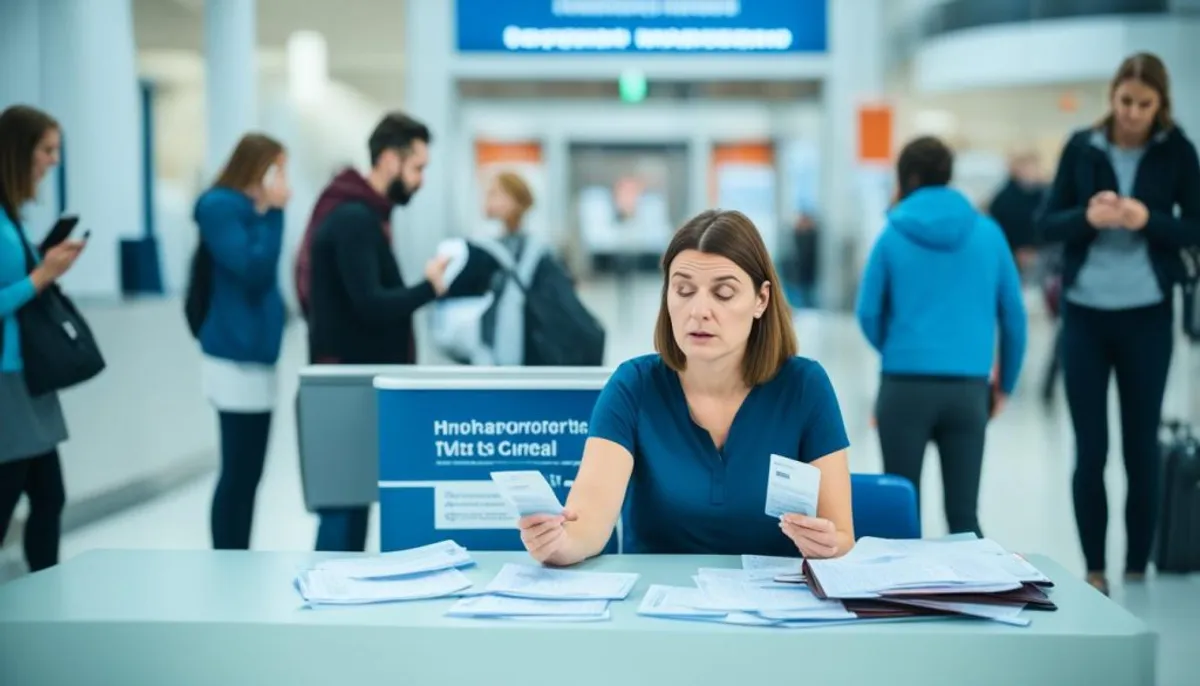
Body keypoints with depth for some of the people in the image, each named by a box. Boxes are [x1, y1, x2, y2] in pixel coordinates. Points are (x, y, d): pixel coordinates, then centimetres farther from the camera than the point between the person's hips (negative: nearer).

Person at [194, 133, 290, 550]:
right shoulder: (220, 207, -9)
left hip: (252, 351, 9)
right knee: (238, 473, -7)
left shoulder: (244, 209, 17)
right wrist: (273, 214, -14)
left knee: (246, 473, 10)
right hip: (238, 354, -9)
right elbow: (253, 270, -18)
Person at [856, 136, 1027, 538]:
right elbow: (1014, 314, 6)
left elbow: (868, 313, 2)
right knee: (964, 514, 6)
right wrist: (1005, 383, 17)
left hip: (906, 385, -1)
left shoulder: (894, 235, -1)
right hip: (969, 388, 2)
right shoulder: (988, 232, 4)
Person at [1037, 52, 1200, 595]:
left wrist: (1149, 220, -19)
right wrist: (1086, 217, -18)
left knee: (1141, 446, 5)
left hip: (1147, 315, -1)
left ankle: (1137, 569, 14)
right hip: (1085, 313, 1)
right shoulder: (1081, 147, 1)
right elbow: (1048, 224, 2)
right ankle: (1094, 569, 13)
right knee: (1090, 449, 4)